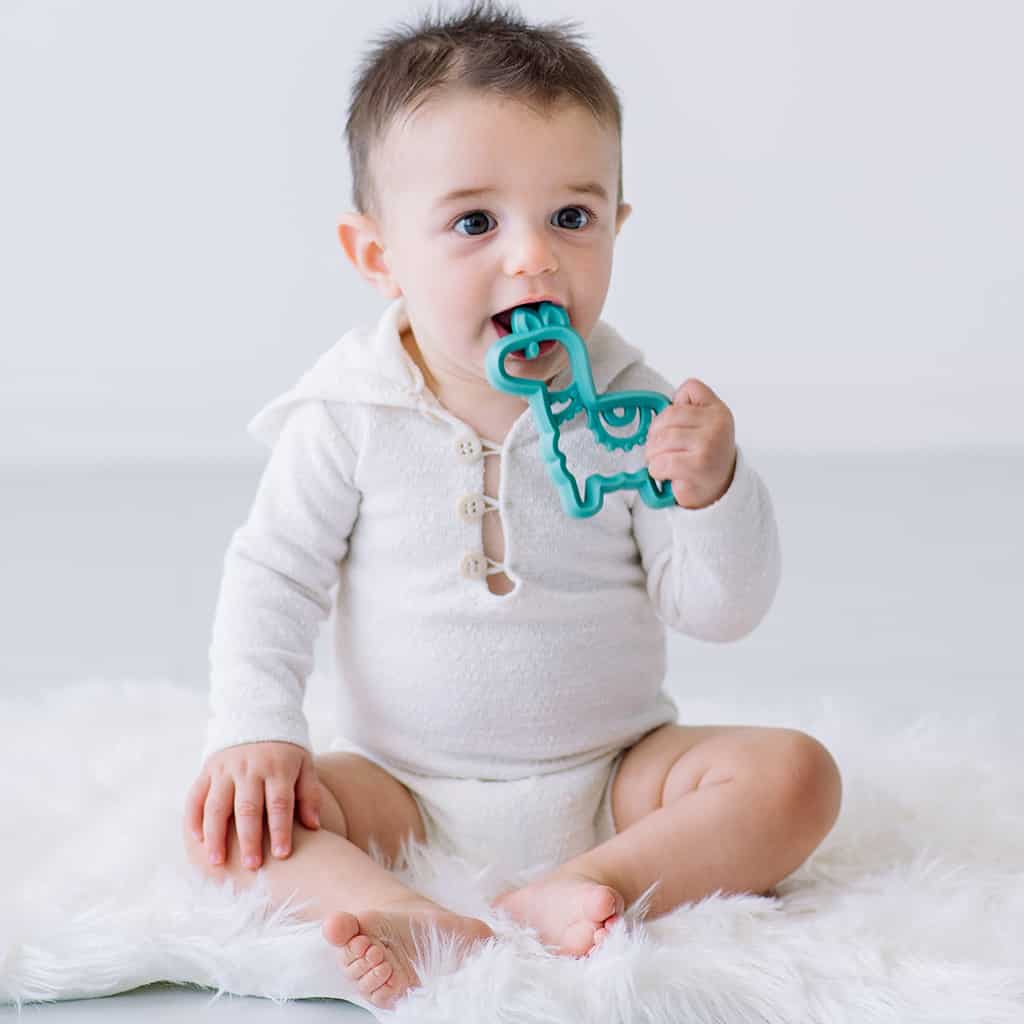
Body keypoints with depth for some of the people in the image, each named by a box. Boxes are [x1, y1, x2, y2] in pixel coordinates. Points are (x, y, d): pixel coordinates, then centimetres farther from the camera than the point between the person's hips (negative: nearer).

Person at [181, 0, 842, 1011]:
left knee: (793, 774, -21)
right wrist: (254, 732, -14)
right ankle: (412, 920, -44)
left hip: (613, 779, 1)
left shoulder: (631, 409, -7)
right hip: (407, 794, 0)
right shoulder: (348, 416, -8)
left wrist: (713, 490, -26)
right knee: (228, 812, -23)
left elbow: (721, 608, -7)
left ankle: (577, 890, -35)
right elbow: (272, 577, 0)